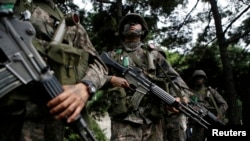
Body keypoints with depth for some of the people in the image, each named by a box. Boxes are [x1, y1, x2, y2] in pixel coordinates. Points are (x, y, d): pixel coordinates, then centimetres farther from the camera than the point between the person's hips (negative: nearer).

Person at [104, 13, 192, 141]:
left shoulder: (153, 53, 18)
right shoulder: (112, 56, 18)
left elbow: (173, 77, 12)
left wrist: (181, 96, -8)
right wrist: (110, 79, -10)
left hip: (153, 120, 2)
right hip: (124, 119, -1)